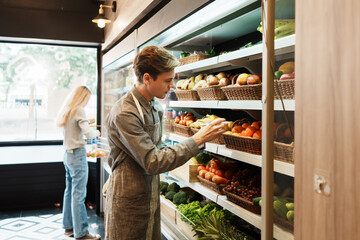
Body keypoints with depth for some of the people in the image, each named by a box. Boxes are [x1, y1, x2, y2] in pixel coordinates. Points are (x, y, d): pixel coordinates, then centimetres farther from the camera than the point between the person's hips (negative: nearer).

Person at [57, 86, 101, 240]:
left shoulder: (66, 110, 11)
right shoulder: (79, 111, -14)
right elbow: (88, 133, -21)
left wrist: (85, 122, 20)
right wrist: (96, 133, -1)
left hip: (67, 154, 9)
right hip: (78, 155, -9)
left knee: (69, 191, 15)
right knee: (78, 194, -4)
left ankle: (68, 227, 25)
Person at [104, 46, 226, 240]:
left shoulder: (155, 106, 5)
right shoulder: (124, 114, -24)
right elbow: (153, 162, -27)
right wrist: (198, 139, -26)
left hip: (151, 194, 8)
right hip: (128, 201, -8)